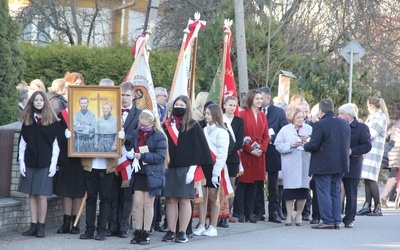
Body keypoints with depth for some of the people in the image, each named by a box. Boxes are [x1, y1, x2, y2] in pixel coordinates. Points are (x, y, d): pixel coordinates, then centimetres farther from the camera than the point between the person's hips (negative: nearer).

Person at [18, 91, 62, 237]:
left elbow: (56, 144, 0)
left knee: (42, 195, -5)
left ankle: (41, 226, 1)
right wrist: (21, 162, 0)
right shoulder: (27, 121, 9)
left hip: (45, 163, -3)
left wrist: (53, 163, -6)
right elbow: (22, 143, 9)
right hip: (29, 162, 3)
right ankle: (33, 226, 8)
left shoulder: (52, 121, 1)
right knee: (32, 195, 4)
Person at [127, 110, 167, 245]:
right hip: (138, 173, 4)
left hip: (152, 174, -4)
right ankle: (138, 232, 11)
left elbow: (161, 156, -16)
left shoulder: (159, 136, -11)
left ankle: (146, 233, 13)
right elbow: (131, 148, 16)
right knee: (138, 203, 4)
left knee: (148, 203, 5)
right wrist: (130, 154, -8)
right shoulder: (135, 134, 4)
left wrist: (143, 156, -23)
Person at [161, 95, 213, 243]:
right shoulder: (166, 125, 10)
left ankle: (182, 232, 4)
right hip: (169, 168, 3)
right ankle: (171, 232, 8)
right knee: (170, 200, 3)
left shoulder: (193, 126, 1)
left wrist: (192, 168, -11)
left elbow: (199, 148, -3)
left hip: (185, 168, -3)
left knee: (184, 200, -1)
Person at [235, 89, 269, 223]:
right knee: (242, 183, -3)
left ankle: (250, 212, 11)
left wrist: (262, 149, -4)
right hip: (245, 154, -5)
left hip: (259, 155, 5)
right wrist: (250, 149, -14)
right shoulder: (243, 114, -5)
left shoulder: (263, 116, 14)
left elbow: (266, 136, 13)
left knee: (253, 184, 7)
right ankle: (240, 213, 1)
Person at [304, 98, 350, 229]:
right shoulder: (344, 124, 6)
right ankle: (336, 221, 13)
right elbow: (347, 144, 13)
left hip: (323, 166, -6)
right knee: (336, 192, 12)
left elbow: (313, 145, -17)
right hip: (340, 164, 7)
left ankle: (327, 221, -2)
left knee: (324, 192, 0)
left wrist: (305, 145, 2)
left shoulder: (320, 125, -16)